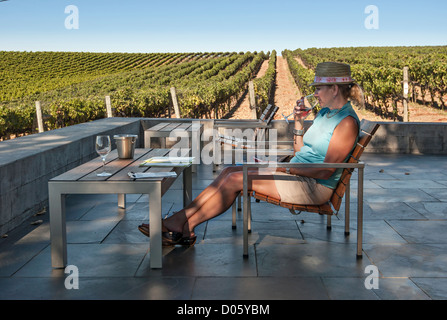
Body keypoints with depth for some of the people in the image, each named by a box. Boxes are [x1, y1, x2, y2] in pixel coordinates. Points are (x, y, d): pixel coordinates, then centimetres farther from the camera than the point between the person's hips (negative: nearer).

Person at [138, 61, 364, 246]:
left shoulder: (347, 123, -14)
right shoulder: (324, 112, 15)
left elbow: (326, 171, -19)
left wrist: (284, 167, -16)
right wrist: (298, 121, 5)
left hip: (314, 187, -9)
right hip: (296, 175, 9)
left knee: (236, 179, -19)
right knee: (229, 171, -6)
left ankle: (186, 226, -11)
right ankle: (180, 218, -11)